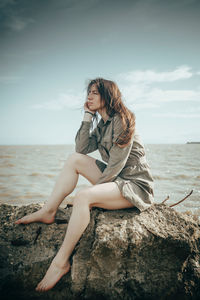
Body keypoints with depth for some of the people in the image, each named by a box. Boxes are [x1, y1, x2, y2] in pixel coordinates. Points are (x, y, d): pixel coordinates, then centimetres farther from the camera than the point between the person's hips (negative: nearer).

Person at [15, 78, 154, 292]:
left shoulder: (122, 120, -13)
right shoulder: (102, 124, 13)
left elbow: (116, 165, -19)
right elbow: (81, 149, 3)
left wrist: (94, 188, -15)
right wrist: (87, 116, 0)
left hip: (136, 184, -8)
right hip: (115, 178, 8)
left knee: (83, 197, -31)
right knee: (74, 159, -2)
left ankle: (61, 262, -19)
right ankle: (48, 212, -1)